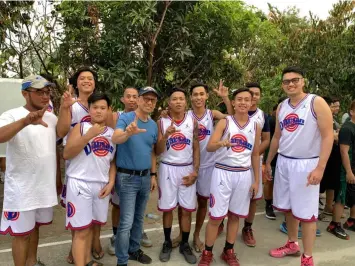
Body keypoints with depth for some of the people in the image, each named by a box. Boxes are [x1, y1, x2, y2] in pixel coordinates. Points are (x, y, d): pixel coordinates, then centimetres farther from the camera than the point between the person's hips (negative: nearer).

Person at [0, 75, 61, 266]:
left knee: (35, 226, 22)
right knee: (22, 232, 7)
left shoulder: (52, 118, 5)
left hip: (45, 184, 6)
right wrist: (25, 121, -51)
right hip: (22, 188, -6)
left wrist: (58, 177, 16)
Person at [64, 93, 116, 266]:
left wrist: (111, 182, 2)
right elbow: (66, 154, -11)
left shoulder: (112, 133, 10)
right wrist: (89, 135, -17)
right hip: (80, 183, -4)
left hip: (102, 185, 4)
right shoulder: (81, 127, -1)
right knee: (81, 230, -1)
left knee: (90, 226, 16)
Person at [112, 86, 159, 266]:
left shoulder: (153, 125, 7)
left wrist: (153, 175, 13)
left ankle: (134, 249, 36)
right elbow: (115, 139, -31)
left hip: (145, 177, 6)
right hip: (127, 177, -6)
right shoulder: (125, 118, -12)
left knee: (139, 218, 19)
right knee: (126, 222, -3)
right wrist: (128, 133, -52)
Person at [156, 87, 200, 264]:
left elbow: (196, 149, 3)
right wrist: (165, 135, -22)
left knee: (187, 209, 7)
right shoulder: (161, 122, -3)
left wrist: (195, 171, -5)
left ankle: (185, 244, 24)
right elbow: (158, 152, -6)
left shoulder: (192, 122, 1)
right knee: (167, 208, 9)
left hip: (187, 169, 1)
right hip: (168, 169, -1)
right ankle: (167, 243, 28)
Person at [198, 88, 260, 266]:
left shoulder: (255, 126, 6)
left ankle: (228, 251, 31)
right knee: (216, 216, 2)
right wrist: (221, 143, -37)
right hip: (222, 172, -3)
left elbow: (255, 155, 11)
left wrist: (256, 180, 9)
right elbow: (209, 147, -15)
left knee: (235, 215, 13)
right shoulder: (224, 122, -3)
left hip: (244, 175, 3)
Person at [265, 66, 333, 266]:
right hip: (283, 162, 6)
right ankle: (292, 245, 33)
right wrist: (268, 161, 17)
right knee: (288, 207, 15)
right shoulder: (281, 107, 9)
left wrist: (320, 168, -19)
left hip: (306, 164, -6)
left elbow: (328, 136, -12)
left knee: (306, 213, 1)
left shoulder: (317, 103, -8)